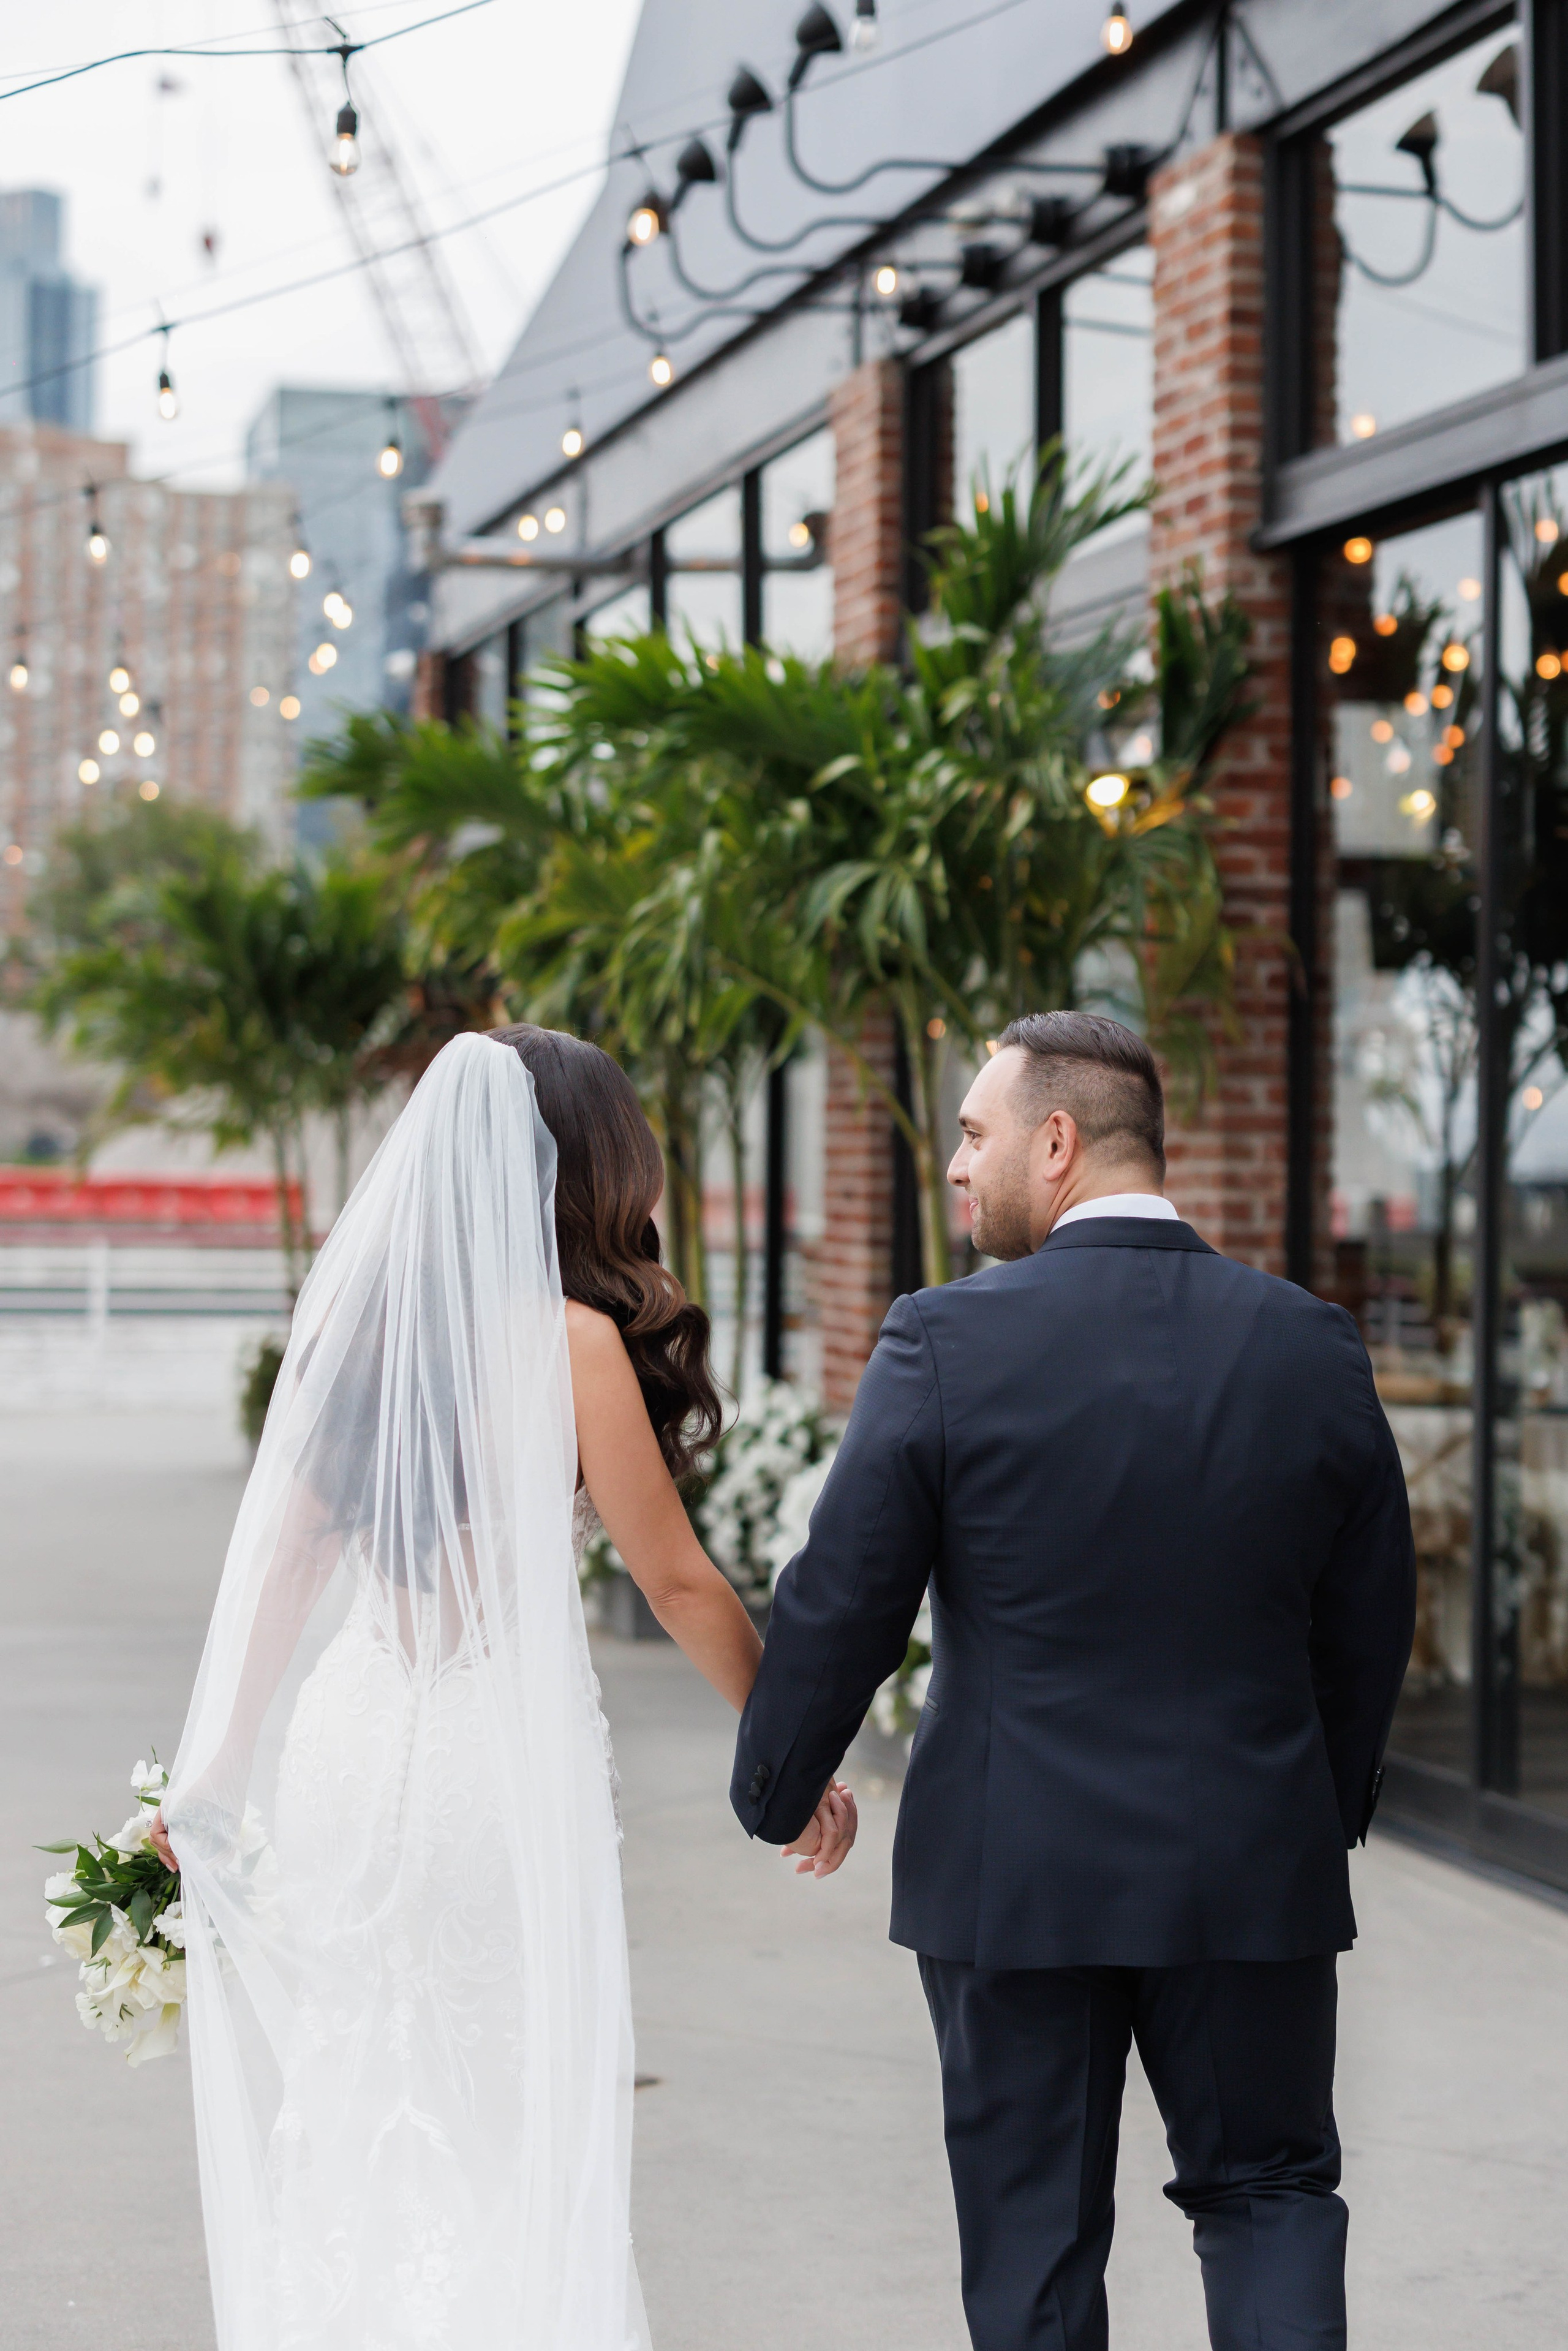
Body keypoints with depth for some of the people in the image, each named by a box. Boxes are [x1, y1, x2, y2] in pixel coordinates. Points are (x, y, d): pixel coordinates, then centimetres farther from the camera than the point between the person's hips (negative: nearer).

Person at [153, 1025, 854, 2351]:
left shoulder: (355, 1316, 6)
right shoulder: (567, 1336, -10)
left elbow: (286, 1559, 9)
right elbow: (678, 1582, -7)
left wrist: (217, 1774, 15)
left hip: (345, 1748, 5)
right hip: (506, 1756, -5)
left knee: (347, 2142, 14)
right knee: (519, 2152, 6)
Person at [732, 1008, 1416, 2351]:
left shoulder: (949, 1343, -12)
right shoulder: (1314, 1349, -2)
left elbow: (840, 1607, -9)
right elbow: (1369, 1625, 6)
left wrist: (774, 1797, 7)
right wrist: (1331, 1810, 22)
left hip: (1012, 1875, -2)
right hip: (1254, 1871, 2)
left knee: (1034, 2237, 11)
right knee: (1269, 2189, 17)